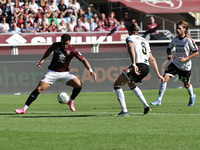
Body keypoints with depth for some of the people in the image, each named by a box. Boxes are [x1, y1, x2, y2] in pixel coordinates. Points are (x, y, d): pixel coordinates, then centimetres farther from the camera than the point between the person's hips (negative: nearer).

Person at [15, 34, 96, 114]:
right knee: (39, 89, -15)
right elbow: (49, 50, 16)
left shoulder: (72, 50, -14)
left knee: (78, 85, -21)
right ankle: (23, 109, -10)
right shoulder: (56, 45, -8)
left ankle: (70, 102, 7)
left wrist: (91, 71, -17)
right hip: (52, 72, 0)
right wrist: (42, 60, 14)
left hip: (64, 72, 0)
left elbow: (83, 60, -8)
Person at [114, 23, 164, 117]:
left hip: (138, 66, -8)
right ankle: (146, 106, 24)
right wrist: (158, 74, 29)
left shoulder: (130, 38, 6)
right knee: (131, 84, 34)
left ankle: (124, 111, -9)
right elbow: (152, 59, 29)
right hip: (146, 68, 8)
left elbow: (131, 48, -18)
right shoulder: (144, 41, 29)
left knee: (117, 85, 2)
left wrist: (134, 64, -27)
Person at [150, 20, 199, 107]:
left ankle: (192, 96, 47)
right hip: (175, 63, 3)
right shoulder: (175, 40, -1)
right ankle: (159, 100, -13)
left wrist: (185, 58, -21)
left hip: (185, 66, -3)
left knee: (186, 85, 12)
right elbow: (169, 48, 17)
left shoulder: (189, 40, -15)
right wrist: (169, 55, -5)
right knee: (164, 78, -16)